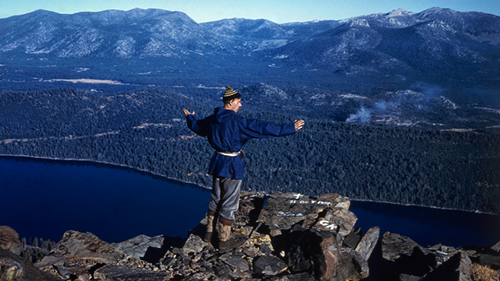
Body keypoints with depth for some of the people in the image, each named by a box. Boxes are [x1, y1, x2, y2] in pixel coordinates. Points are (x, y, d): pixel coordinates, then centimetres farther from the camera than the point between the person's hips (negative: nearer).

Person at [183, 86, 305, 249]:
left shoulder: (212, 119, 2)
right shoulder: (237, 122, -21)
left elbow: (196, 126, 22)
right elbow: (263, 128, -23)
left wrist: (189, 117, 46)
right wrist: (291, 128, -19)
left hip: (217, 162, 8)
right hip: (232, 165, -8)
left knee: (216, 199, 21)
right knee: (229, 202, 4)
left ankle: (209, 233, 31)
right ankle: (224, 239, 14)